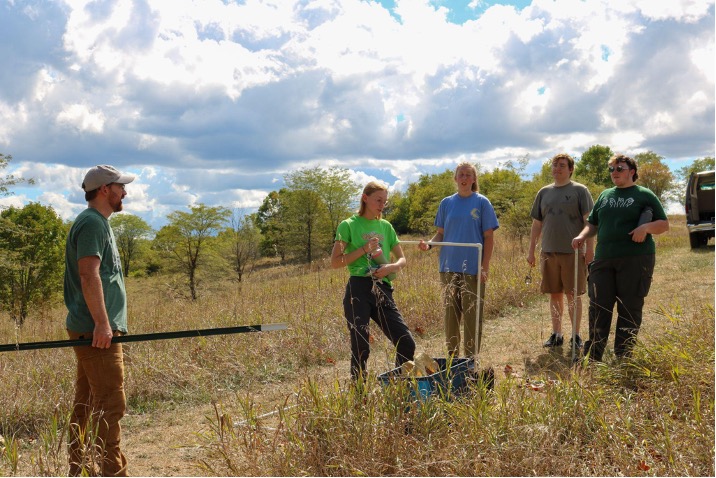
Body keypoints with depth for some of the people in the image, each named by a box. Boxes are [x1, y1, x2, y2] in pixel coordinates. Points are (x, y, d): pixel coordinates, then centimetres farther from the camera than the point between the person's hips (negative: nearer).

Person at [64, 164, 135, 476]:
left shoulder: (99, 223, 21)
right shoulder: (91, 223, -11)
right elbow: (88, 275, -21)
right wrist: (102, 323, -26)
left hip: (93, 331, 11)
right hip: (96, 331, -11)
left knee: (86, 401, 14)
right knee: (109, 403, -10)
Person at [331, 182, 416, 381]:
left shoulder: (386, 226, 17)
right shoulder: (348, 225, 2)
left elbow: (402, 259, 16)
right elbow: (335, 262, -4)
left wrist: (392, 267, -7)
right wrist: (364, 249, -12)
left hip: (383, 290, 5)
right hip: (359, 291, -5)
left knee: (407, 343, -1)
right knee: (360, 347, -5)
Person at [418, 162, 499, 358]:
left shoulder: (482, 203, 0)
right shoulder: (446, 203, 8)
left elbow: (489, 237, -2)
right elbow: (441, 233, 11)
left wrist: (485, 267, -9)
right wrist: (429, 244, -10)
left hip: (473, 268, -3)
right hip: (449, 266, 3)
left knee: (472, 315, 0)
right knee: (450, 313, 9)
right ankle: (451, 357, 20)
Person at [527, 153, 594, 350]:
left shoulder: (580, 190, 0)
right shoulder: (544, 192, 12)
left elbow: (588, 221, -5)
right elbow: (537, 223, 15)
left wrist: (589, 248, -13)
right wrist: (531, 250, 11)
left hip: (573, 252, -4)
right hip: (549, 252, 4)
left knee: (573, 294, 1)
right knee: (555, 294, 9)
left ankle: (576, 335, 12)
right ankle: (556, 334, 19)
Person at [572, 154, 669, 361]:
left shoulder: (644, 195, 5)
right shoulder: (604, 196, 19)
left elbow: (664, 224, 4)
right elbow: (592, 224, 24)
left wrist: (646, 227, -17)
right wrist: (582, 236, 3)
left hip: (635, 259, -4)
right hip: (604, 259, 4)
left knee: (630, 309, 0)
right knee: (598, 306, -1)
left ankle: (623, 357, 8)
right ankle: (592, 356, 5)